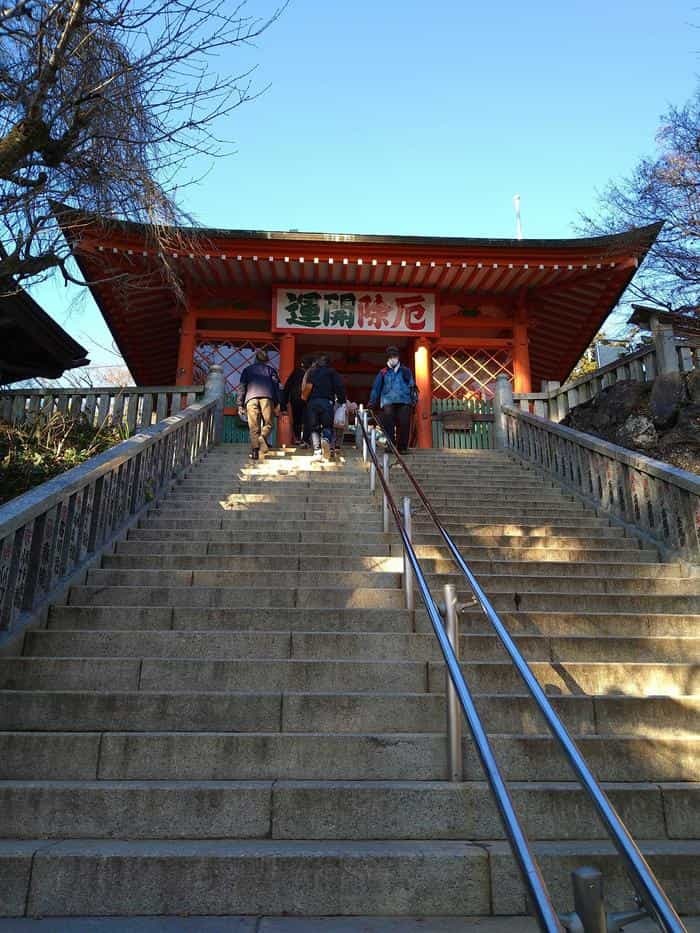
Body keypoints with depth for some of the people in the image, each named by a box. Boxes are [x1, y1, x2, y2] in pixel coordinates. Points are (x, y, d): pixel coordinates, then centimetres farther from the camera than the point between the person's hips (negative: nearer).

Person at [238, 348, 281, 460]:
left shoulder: (247, 370, 25)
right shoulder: (270, 369, 23)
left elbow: (242, 387, 17)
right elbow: (276, 386, 12)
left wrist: (240, 405, 15)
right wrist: (277, 404, 9)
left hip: (251, 397, 1)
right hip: (266, 397, -1)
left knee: (254, 427, 3)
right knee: (268, 424, 2)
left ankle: (255, 449, -7)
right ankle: (263, 438, -27)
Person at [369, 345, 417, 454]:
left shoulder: (405, 371, 16)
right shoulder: (383, 372, 14)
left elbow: (412, 386, 16)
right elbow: (376, 388, 12)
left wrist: (414, 398, 5)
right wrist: (372, 402, 4)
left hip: (404, 402, 0)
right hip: (388, 402, 0)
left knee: (404, 425, -8)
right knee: (388, 424, -12)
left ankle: (402, 447, -2)